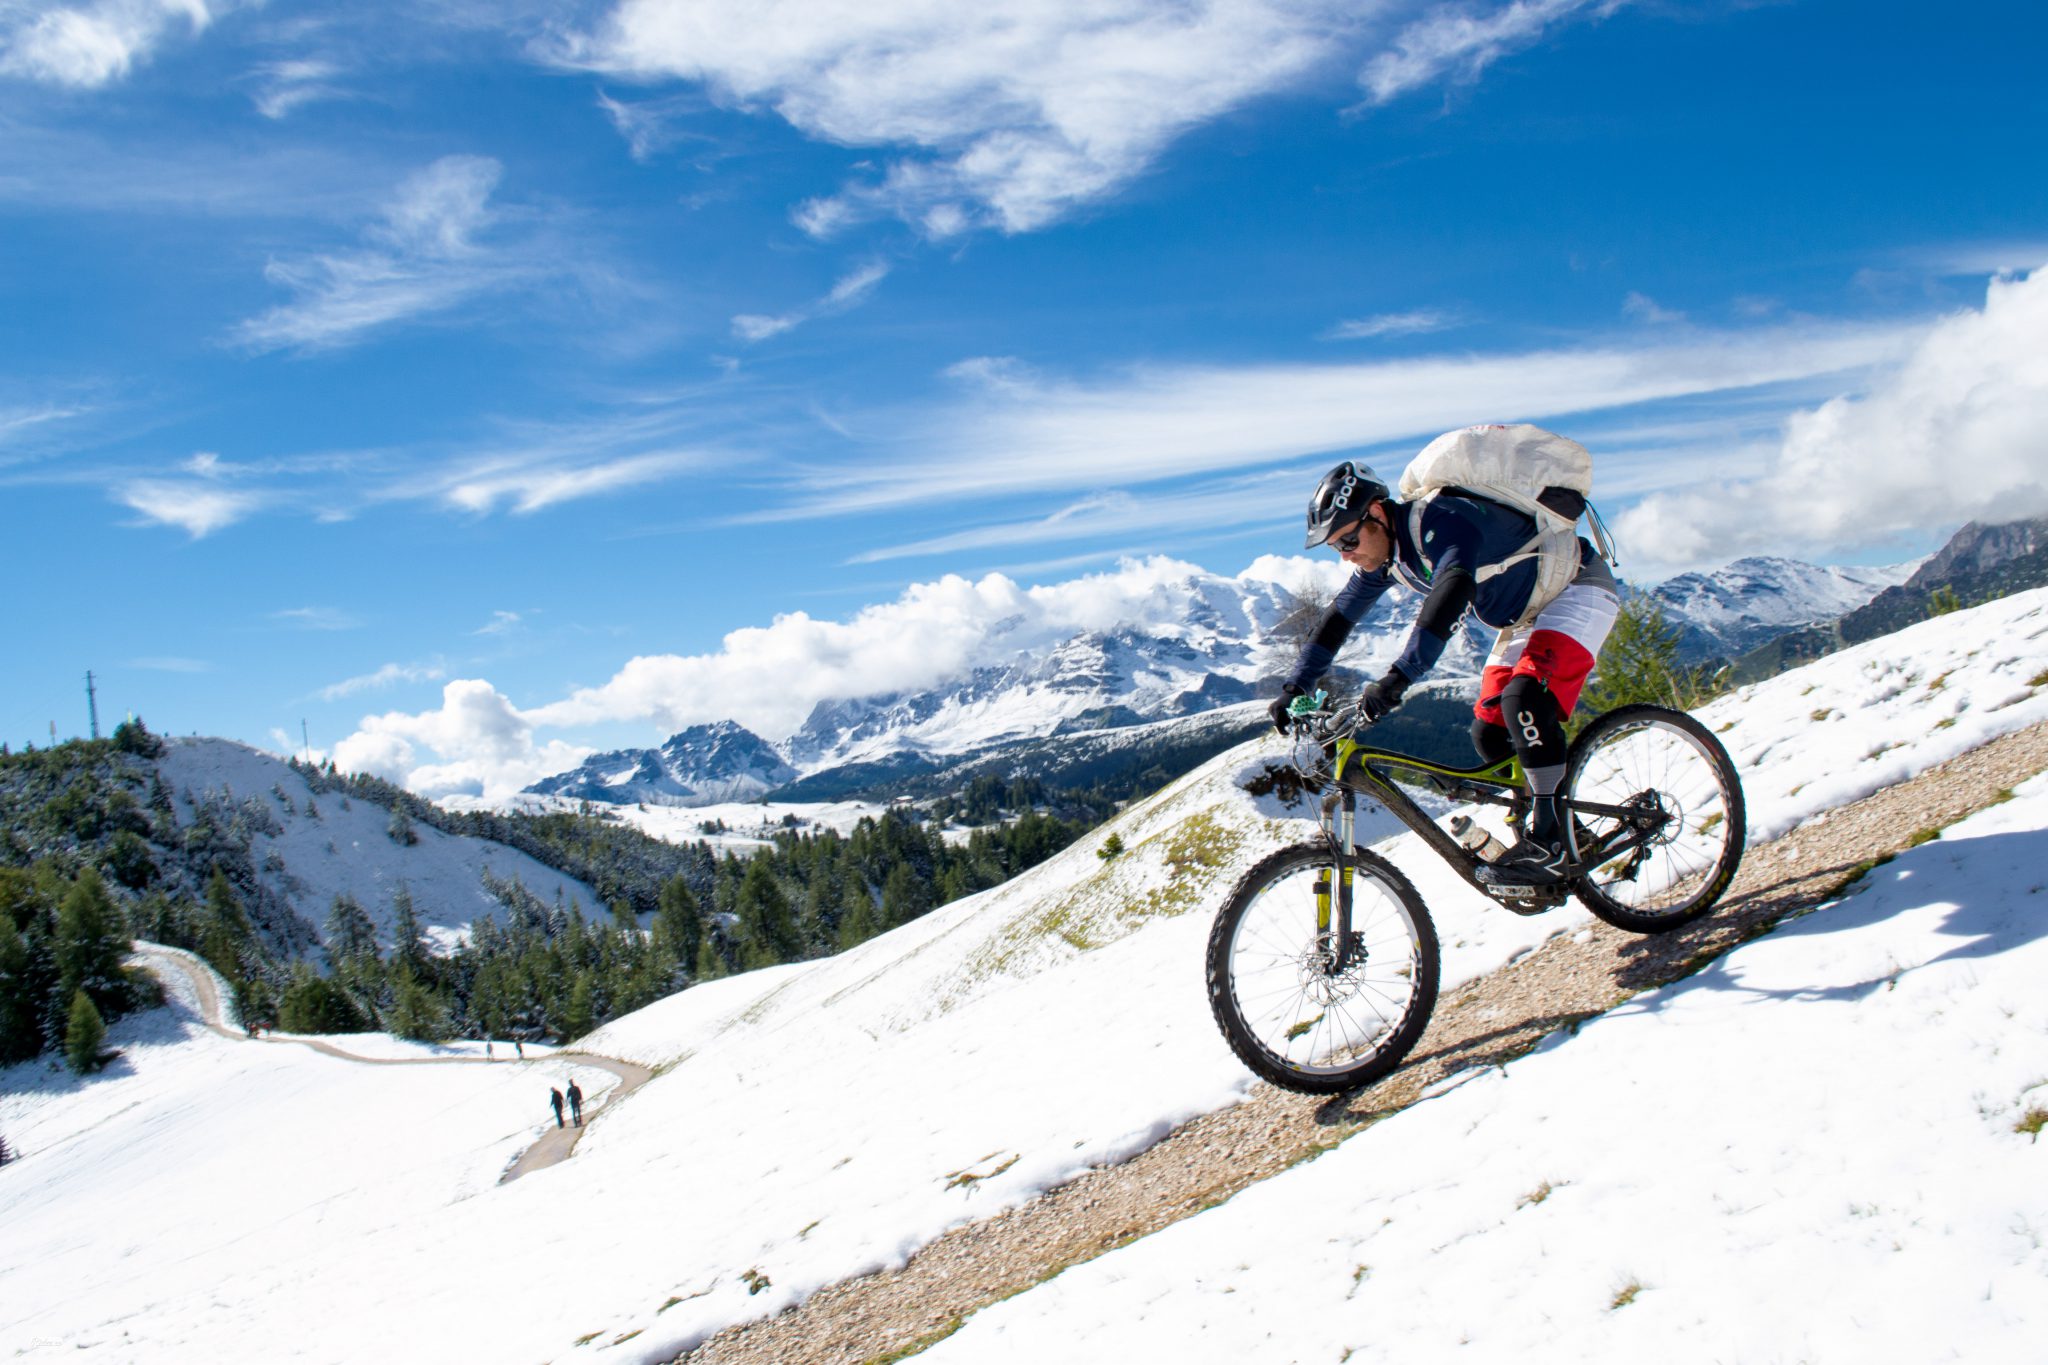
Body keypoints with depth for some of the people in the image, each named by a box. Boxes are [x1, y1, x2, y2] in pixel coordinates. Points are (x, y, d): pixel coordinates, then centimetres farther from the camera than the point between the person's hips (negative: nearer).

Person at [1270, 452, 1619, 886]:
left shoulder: (1443, 522, -31)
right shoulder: (1386, 556, -4)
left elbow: (1449, 595, -48)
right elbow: (1338, 618, 4)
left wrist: (1398, 679, -57)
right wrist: (1295, 686, -3)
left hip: (1577, 590, -9)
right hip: (1524, 614, 10)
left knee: (1524, 700, -31)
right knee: (1490, 737, 2)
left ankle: (1548, 839, -24)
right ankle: (1563, 835, 17)